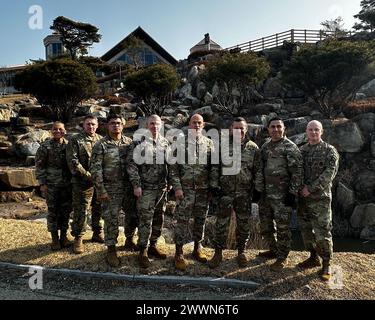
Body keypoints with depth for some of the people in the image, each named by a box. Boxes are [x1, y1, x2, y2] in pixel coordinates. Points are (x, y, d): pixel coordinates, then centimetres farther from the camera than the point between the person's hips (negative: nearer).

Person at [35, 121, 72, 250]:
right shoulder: (45, 146, -4)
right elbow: (39, 165, -3)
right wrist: (42, 183, -8)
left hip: (67, 185, 3)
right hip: (51, 185, -2)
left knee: (66, 210, 9)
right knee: (53, 212, 6)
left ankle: (64, 236, 24)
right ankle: (55, 238, 20)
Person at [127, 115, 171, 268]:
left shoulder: (165, 142, 10)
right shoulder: (139, 142, -5)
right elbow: (131, 165, -7)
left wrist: (170, 182, 9)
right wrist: (136, 185, -12)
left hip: (162, 188, 5)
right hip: (146, 188, -5)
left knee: (159, 218, 13)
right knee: (145, 220, -2)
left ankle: (153, 245, 29)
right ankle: (143, 251, 11)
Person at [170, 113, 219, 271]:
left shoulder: (209, 143, 8)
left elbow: (214, 166, 8)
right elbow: (173, 167, -3)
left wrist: (214, 186, 1)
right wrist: (177, 187, -10)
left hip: (204, 189, 3)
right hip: (185, 189, -3)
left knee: (201, 220, 12)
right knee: (182, 221, 0)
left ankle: (198, 248, 30)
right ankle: (179, 252, 13)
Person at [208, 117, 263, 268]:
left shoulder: (253, 148, 3)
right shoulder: (223, 146, 3)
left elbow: (258, 171, 3)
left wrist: (259, 189, -3)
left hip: (245, 193, 1)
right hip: (225, 192, 0)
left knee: (243, 224, 11)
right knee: (221, 223, 4)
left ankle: (241, 252, 28)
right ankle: (218, 253, 18)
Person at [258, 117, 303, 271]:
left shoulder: (290, 147, -9)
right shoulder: (264, 147, 12)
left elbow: (297, 172, -13)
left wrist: (293, 193, -16)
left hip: (282, 196, -7)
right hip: (265, 194, 7)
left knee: (282, 227, 3)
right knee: (265, 225, 16)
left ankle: (282, 257, 19)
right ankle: (273, 250, 36)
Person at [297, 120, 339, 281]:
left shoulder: (329, 150, -1)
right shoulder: (301, 150, 12)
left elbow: (329, 173, -11)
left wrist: (311, 188, -16)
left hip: (320, 197, -5)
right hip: (302, 197, 5)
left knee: (322, 232, -4)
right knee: (306, 229, 11)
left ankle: (327, 264, 12)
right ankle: (314, 257, 28)